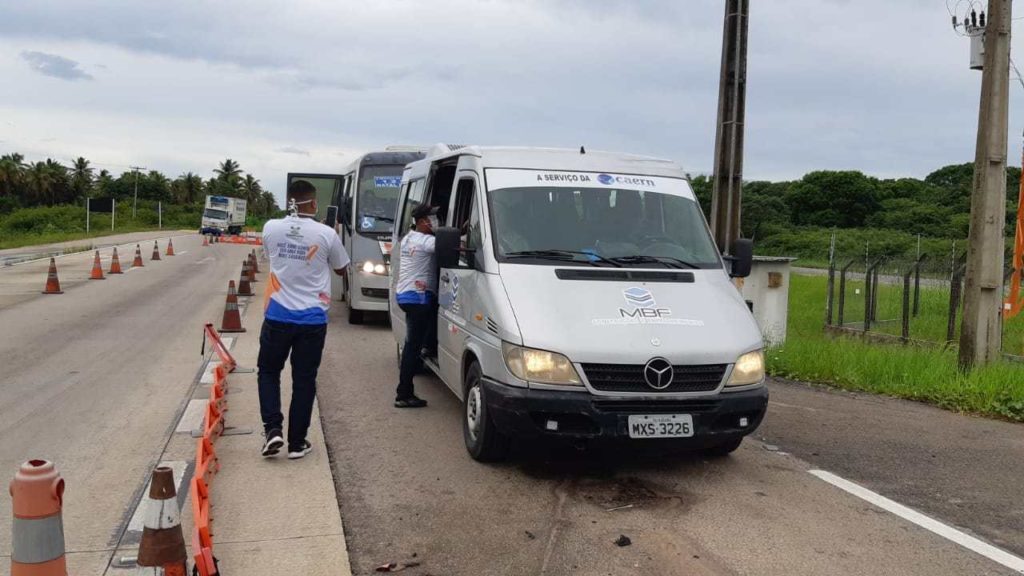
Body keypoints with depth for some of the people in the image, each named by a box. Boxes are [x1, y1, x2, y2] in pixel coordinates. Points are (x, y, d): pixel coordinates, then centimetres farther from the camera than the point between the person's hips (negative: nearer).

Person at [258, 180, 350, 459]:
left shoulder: (271, 228, -3)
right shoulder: (326, 234, -9)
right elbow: (341, 269, 8)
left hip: (277, 315, 1)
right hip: (312, 319, -1)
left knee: (268, 371, 19)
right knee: (304, 380, 9)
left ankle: (272, 429, 3)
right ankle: (297, 443, 14)